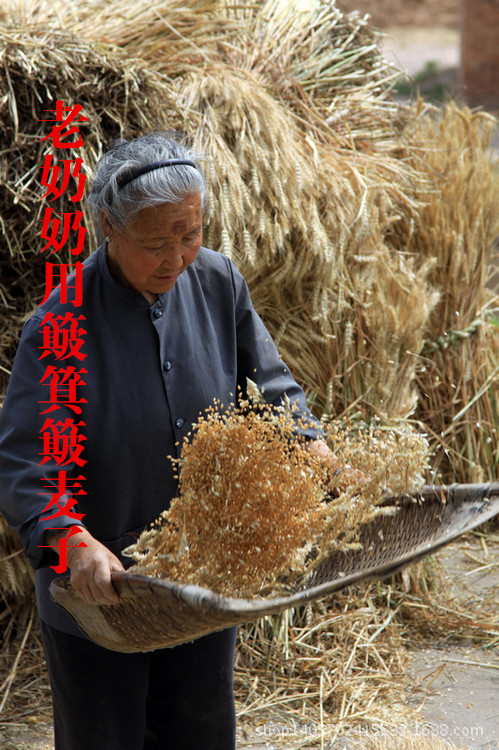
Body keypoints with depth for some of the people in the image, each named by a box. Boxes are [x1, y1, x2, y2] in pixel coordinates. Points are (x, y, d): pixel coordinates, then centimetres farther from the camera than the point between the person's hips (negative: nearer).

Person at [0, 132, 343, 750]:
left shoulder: (217, 282, -7)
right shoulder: (63, 323, -21)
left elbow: (268, 384, 5)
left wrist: (313, 448, -12)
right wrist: (72, 538, -40)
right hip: (99, 591, -4)